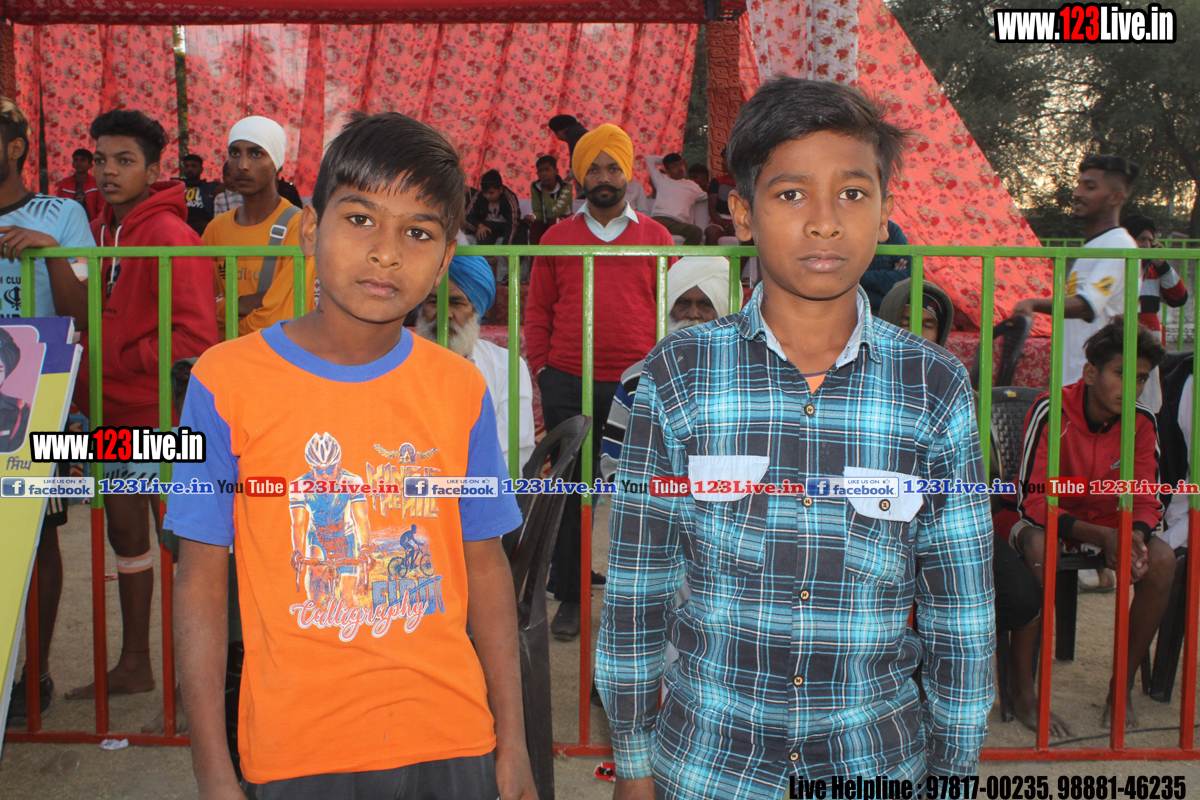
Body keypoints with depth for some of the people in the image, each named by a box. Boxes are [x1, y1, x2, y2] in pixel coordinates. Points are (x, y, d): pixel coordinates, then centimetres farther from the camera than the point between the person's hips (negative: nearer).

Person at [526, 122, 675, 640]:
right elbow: (537, 311, 10)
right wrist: (541, 372, 2)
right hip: (567, 385, 1)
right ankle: (569, 599, 19)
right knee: (570, 492, 6)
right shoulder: (557, 237, 9)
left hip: (636, 386, 0)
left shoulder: (656, 237, 8)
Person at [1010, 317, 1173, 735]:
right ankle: (1023, 692, -28)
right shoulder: (1051, 411, -22)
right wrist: (1100, 537, -36)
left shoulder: (1141, 423, -7)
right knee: (1039, 548, -38)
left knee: (1161, 558, -23)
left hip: (1107, 525, 5)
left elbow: (1146, 501, -4)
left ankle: (1123, 685, -7)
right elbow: (1032, 501, -24)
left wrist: (1136, 535, -29)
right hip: (1046, 521, -4)